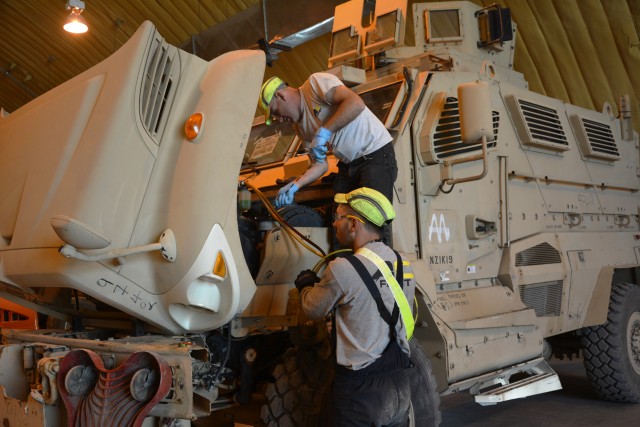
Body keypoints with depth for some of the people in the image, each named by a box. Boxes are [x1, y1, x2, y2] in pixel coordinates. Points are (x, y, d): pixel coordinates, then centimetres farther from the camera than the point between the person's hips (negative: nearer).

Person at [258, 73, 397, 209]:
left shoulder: (315, 82, -11)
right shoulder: (299, 126, 11)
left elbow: (356, 103, -27)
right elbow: (320, 164, 10)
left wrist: (324, 132, -28)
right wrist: (294, 185, -4)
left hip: (376, 153, -8)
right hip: (347, 164, 8)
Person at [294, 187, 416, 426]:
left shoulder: (343, 268, -18)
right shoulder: (405, 266, 2)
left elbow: (313, 309, -4)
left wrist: (306, 284, 18)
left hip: (361, 387, -6)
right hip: (400, 382, 6)